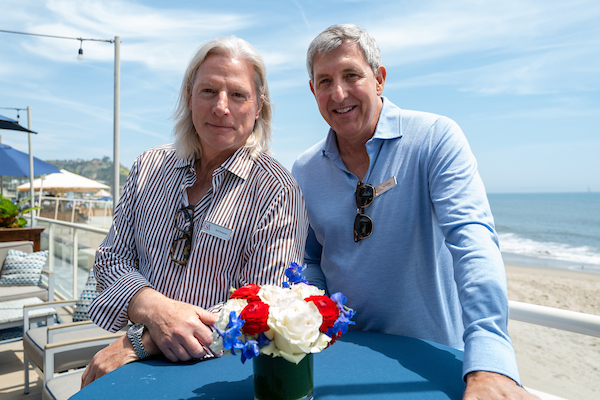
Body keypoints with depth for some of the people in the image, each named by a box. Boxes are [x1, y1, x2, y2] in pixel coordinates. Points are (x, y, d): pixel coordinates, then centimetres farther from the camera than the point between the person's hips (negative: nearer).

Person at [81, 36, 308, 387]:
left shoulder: (278, 192, -11)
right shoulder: (149, 168, 4)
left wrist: (141, 343, -17)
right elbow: (113, 260, 6)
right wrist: (153, 308, -16)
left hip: (219, 370, -4)